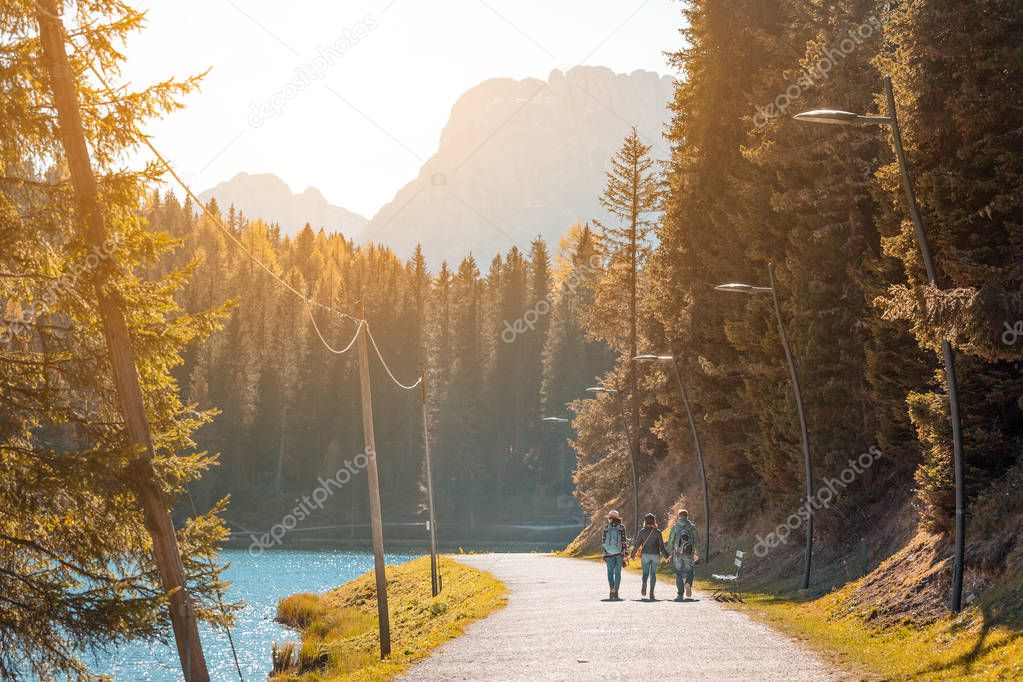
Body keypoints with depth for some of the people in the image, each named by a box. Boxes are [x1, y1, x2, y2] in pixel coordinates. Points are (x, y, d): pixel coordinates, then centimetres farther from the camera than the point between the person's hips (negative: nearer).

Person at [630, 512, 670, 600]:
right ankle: (651, 593, 2)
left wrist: (633, 555, 8)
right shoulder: (657, 532, -2)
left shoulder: (642, 531, -2)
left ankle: (644, 583, -22)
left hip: (645, 554, 0)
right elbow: (661, 545, -3)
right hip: (655, 554, 0)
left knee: (645, 572, 10)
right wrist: (666, 555, 7)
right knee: (653, 573, 8)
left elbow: (637, 544, -1)